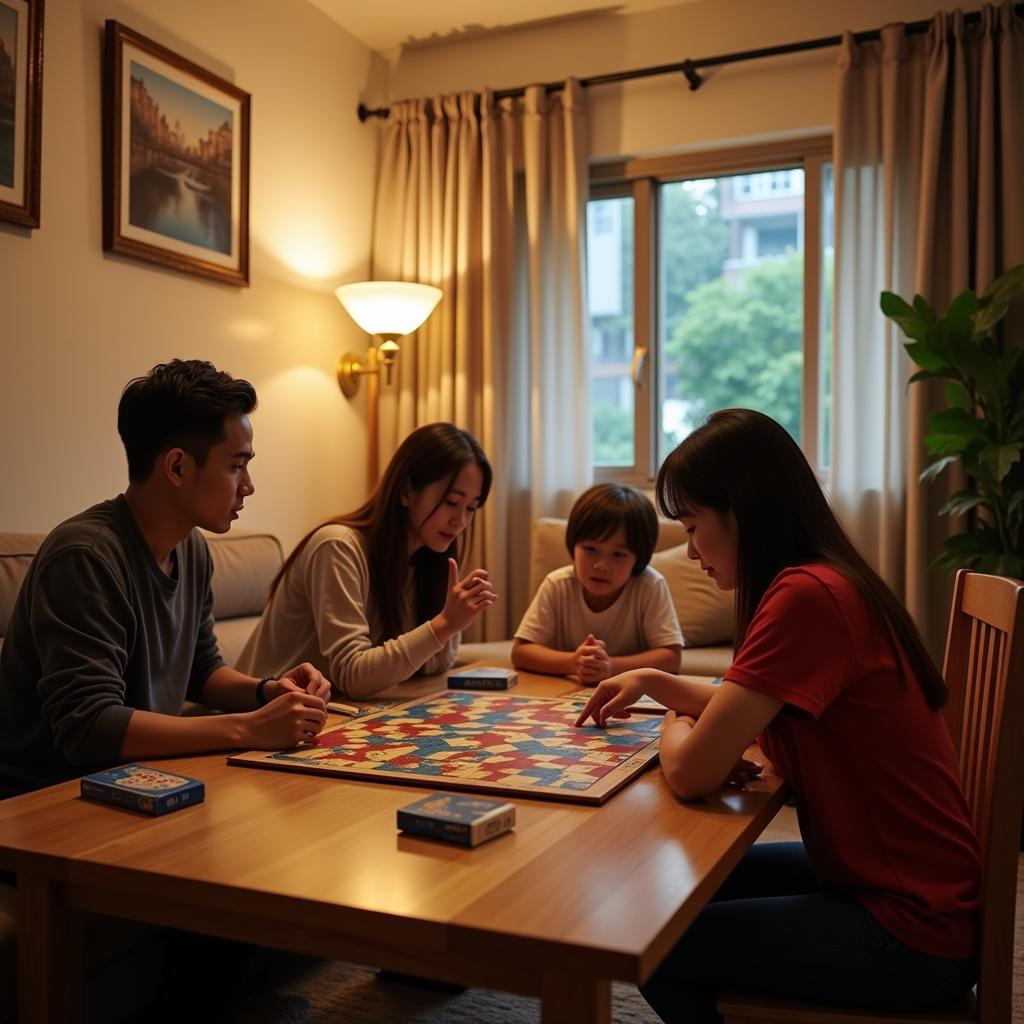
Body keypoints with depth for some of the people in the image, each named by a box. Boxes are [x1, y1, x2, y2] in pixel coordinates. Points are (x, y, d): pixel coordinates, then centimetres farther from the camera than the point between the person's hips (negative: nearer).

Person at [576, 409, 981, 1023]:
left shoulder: (807, 596, -26)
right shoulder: (828, 583, 4)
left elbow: (690, 772, -25)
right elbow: (751, 710, 20)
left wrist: (676, 727, -4)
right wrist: (653, 682, 11)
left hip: (913, 930, -9)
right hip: (885, 876, 9)